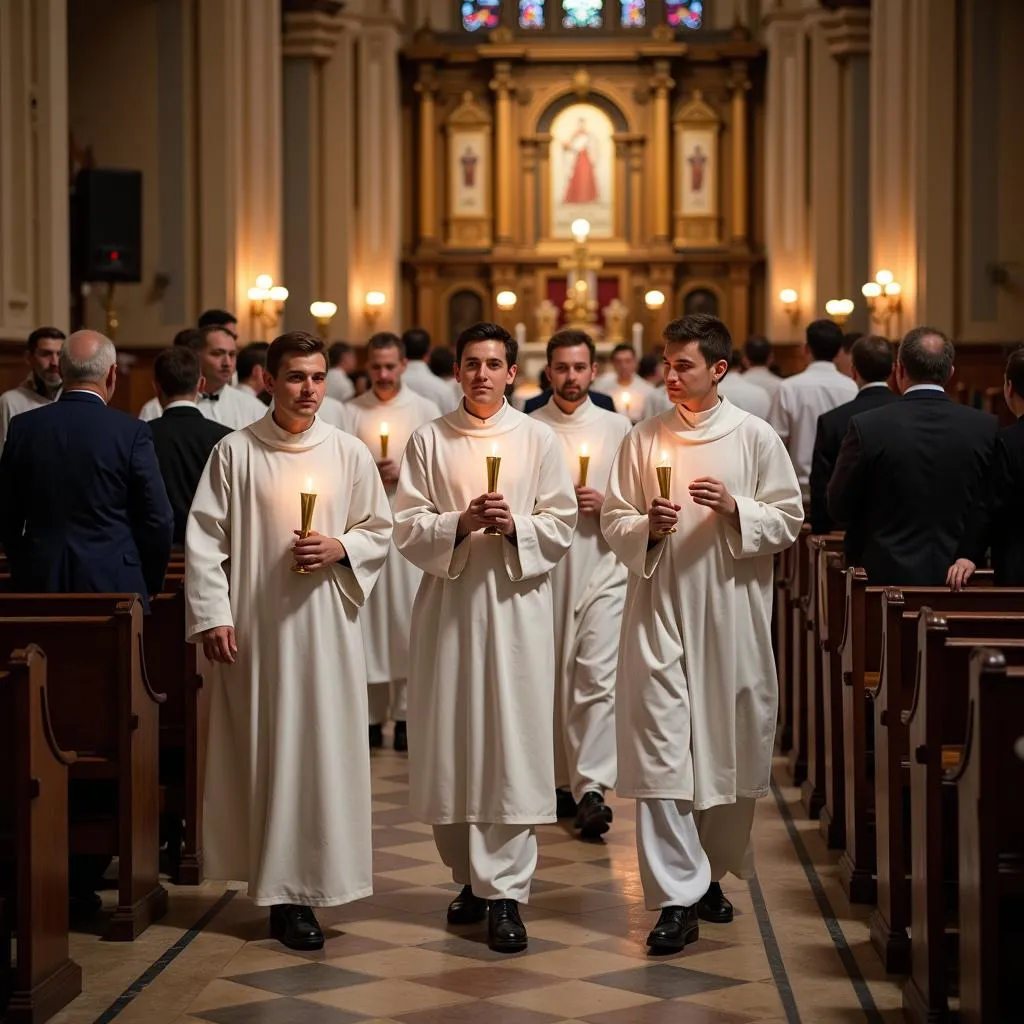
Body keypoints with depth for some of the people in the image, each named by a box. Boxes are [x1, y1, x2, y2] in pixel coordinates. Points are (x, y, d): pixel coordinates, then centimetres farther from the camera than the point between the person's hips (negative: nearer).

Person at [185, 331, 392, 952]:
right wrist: (212, 614, -8)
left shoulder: (350, 454, 5)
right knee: (262, 752, 2)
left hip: (325, 622, 1)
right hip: (252, 623, -1)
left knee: (323, 749, 0)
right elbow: (205, 539, 0)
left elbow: (381, 530, 11)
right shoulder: (235, 453, 0)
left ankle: (301, 885, 10)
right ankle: (280, 886, 11)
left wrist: (340, 549, -9)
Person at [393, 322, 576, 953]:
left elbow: (563, 525, 4)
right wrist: (460, 523, -14)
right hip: (448, 605, 1)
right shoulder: (429, 440, 7)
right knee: (450, 744, 3)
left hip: (516, 603, -1)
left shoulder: (538, 440, 6)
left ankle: (504, 891, -5)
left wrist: (515, 526, -14)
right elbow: (407, 526, 2)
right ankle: (470, 873, 19)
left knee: (512, 746, -7)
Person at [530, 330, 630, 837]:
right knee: (551, 678, 7)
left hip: (602, 566, -1)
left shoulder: (617, 428, 7)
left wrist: (605, 504, -10)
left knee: (597, 677, -11)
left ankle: (592, 788, -15)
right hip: (544, 568, 1)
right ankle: (562, 781, 19)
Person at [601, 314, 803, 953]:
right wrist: (647, 527, -11)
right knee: (660, 749, -9)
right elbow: (614, 522, 10)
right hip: (661, 610, 0)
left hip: (731, 613, 0)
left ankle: (711, 871, 27)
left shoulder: (755, 437, 3)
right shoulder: (644, 439, 7)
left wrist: (736, 509, -14)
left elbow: (789, 521, 3)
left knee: (728, 748, 7)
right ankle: (679, 897, -8)